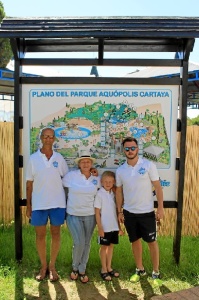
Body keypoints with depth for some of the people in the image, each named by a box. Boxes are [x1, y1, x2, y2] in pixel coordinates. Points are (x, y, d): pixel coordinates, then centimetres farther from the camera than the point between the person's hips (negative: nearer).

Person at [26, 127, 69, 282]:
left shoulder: (59, 158, 1)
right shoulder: (33, 158, -1)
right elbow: (29, 183, 1)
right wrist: (28, 205, 0)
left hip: (57, 203, 1)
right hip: (39, 204, 0)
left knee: (55, 234, 9)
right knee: (40, 235, 9)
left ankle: (52, 266, 24)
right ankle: (44, 266, 26)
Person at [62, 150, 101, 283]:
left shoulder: (97, 179, 1)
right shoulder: (71, 175, -9)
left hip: (90, 215, 3)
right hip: (73, 215, -3)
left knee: (87, 243, 8)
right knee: (79, 243, -12)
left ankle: (82, 270, 27)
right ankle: (75, 267, 16)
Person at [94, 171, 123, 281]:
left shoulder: (114, 194, 5)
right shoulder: (100, 194, -12)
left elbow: (116, 211, 11)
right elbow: (97, 213, -12)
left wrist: (119, 226, 12)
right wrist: (100, 228, -14)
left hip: (114, 226, 5)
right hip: (105, 227, -5)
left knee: (111, 246, 15)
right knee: (104, 247, 7)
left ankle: (109, 267, 28)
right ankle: (104, 269, 19)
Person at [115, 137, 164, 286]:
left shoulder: (148, 165, -9)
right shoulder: (120, 170, 0)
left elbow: (158, 187, -7)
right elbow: (119, 191, 7)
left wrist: (160, 208, -10)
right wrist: (119, 211, 6)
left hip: (147, 212, -3)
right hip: (129, 212, 3)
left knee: (152, 242, 6)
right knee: (135, 241, 15)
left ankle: (156, 273, 22)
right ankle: (140, 269, 32)